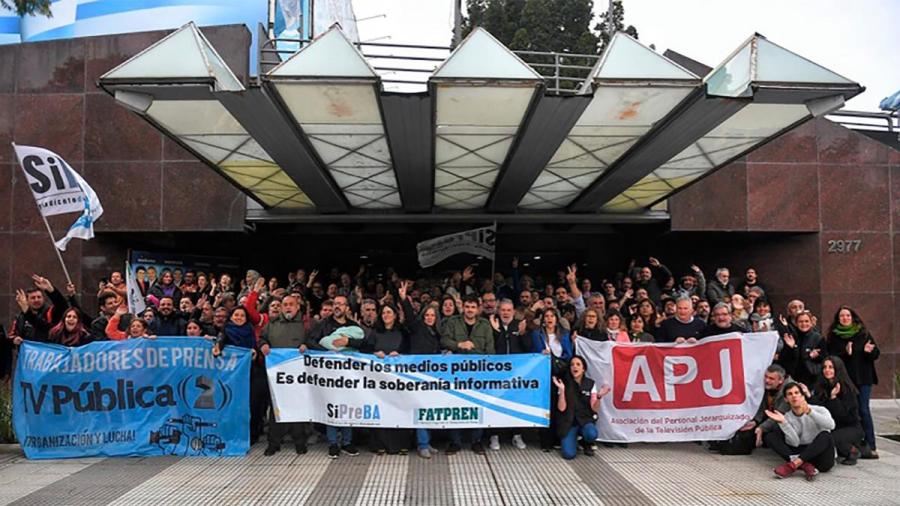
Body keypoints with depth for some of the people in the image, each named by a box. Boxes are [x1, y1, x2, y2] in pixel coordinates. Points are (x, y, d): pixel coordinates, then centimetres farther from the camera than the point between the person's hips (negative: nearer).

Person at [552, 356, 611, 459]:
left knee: (592, 434, -35)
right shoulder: (565, 384, -4)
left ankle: (585, 444, 3)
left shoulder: (590, 384, 0)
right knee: (569, 454, -22)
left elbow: (595, 408, -4)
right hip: (568, 422, -1)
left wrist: (599, 397, -22)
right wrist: (561, 390, -23)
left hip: (585, 420, 1)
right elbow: (561, 408, -11)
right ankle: (573, 440, 14)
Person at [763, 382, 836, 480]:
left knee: (825, 436, -32)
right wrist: (783, 423, -25)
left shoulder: (819, 410, -4)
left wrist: (810, 412, -39)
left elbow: (831, 425, -28)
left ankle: (793, 464, -35)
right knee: (770, 437, -12)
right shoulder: (787, 417, 1)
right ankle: (804, 465, -33)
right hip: (801, 452, 3)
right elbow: (794, 443, -12)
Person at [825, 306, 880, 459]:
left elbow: (876, 354, 5)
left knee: (863, 410, -7)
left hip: (863, 378, -1)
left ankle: (870, 445, -3)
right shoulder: (833, 336, 4)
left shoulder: (863, 333, 5)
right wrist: (845, 353, -19)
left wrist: (869, 351, -16)